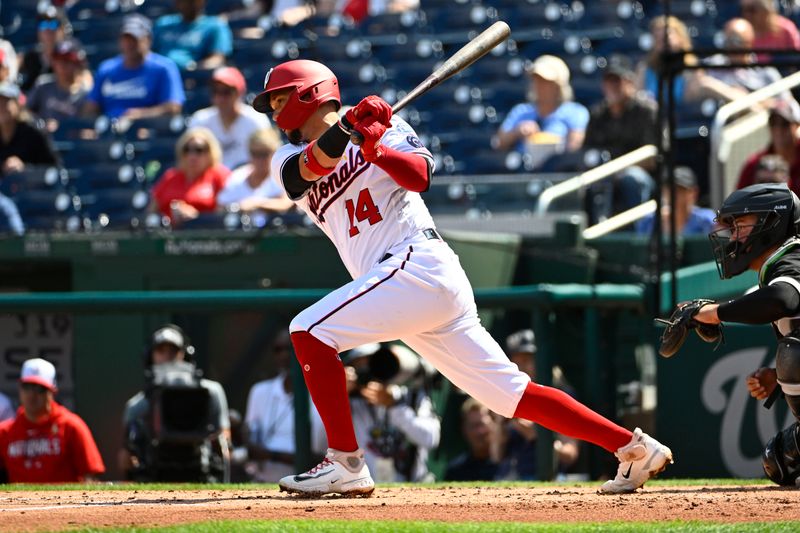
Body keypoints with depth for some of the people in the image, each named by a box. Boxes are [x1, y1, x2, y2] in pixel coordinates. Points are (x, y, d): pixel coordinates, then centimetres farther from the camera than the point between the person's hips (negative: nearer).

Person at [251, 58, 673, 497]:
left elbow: (420, 176, -14)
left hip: (417, 263, -7)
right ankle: (633, 447, 5)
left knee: (310, 331, -16)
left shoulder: (381, 127, 5)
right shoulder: (288, 160, 20)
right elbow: (314, 164, -5)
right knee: (513, 394, 4)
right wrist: (346, 127, -22)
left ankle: (345, 463, -15)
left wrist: (377, 150, -31)